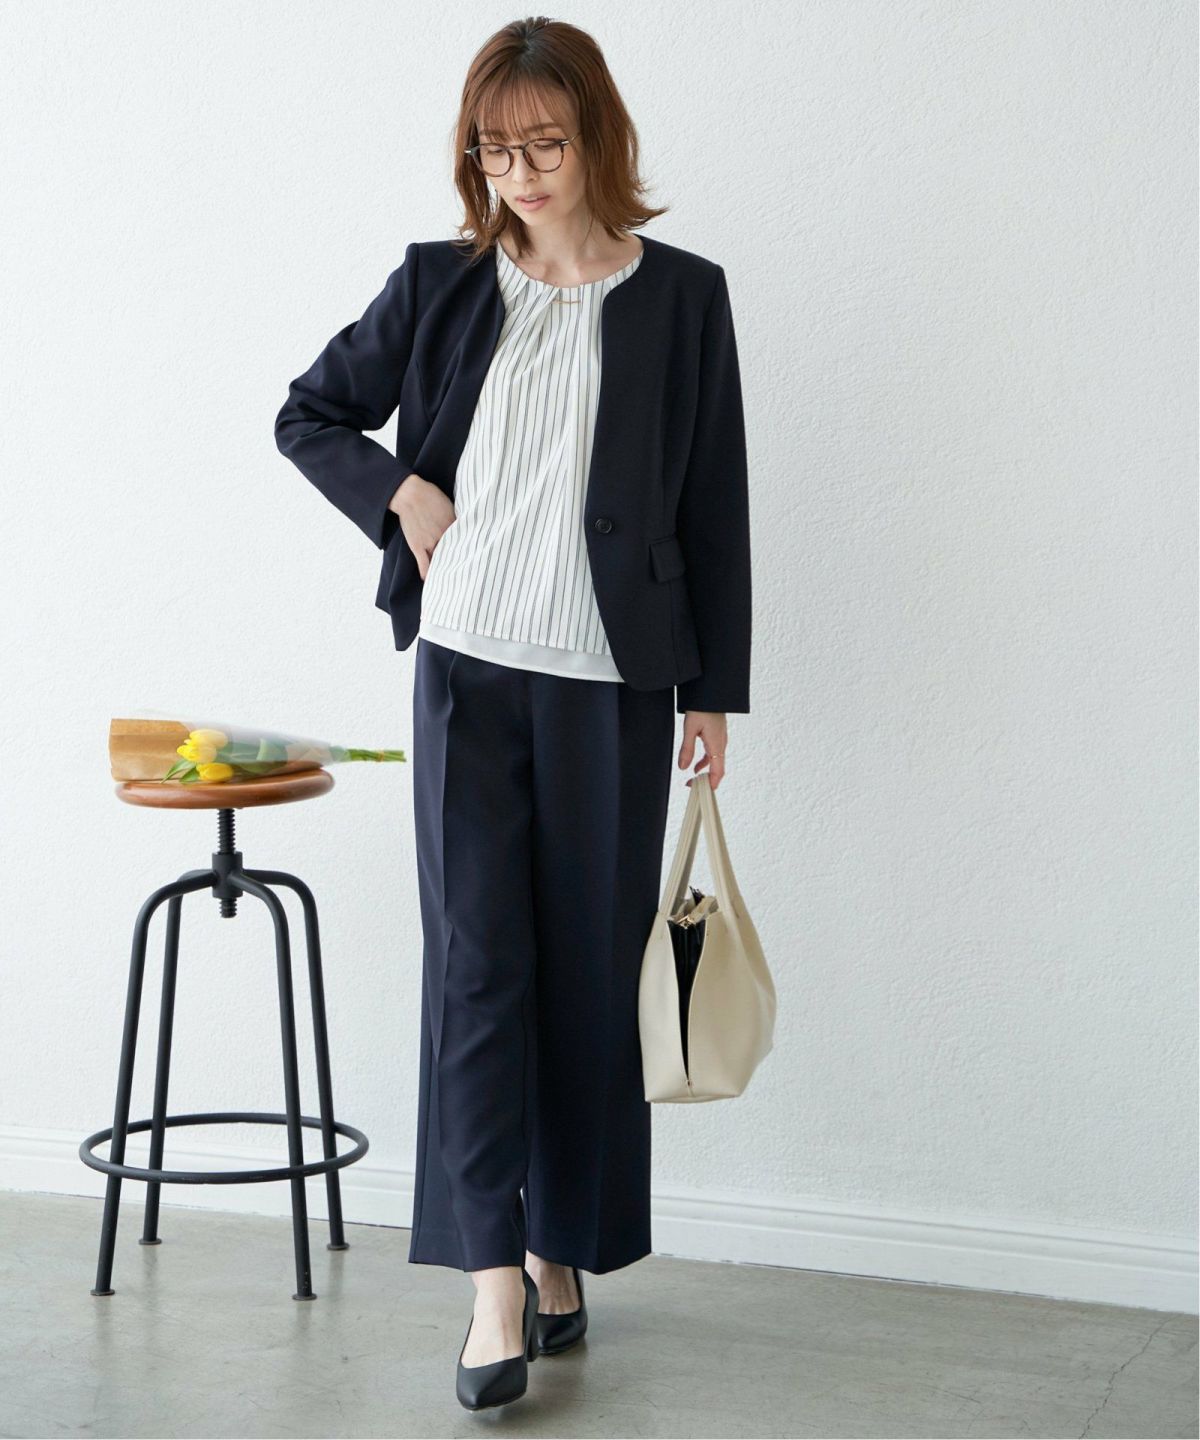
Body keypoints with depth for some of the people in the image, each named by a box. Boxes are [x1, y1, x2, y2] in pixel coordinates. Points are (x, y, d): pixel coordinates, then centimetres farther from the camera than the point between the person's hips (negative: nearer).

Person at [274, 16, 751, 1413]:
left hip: (612, 681, -1)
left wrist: (715, 691, 3)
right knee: (476, 959, -5)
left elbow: (713, 506, 4)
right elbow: (308, 415, 17)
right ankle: (495, 1278, -1)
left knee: (592, 968, 5)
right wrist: (402, 495, -1)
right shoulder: (439, 286, 6)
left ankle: (562, 1249, 20)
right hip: (467, 667, 1)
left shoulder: (680, 297, 2)